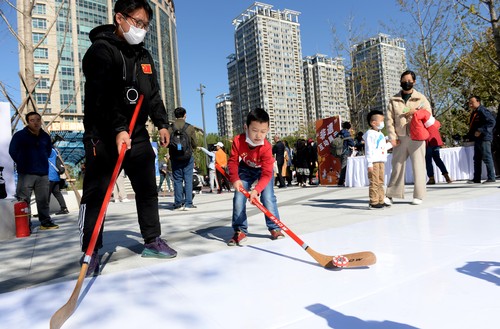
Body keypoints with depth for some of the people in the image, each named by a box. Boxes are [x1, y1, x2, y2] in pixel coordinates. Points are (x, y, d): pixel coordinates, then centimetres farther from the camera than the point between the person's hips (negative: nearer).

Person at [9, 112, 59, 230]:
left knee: (43, 200, 9)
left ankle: (45, 222, 17)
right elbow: (12, 151, 0)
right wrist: (22, 164, 5)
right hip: (26, 174, -4)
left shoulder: (45, 136, 10)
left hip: (43, 173, 4)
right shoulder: (20, 135, -3)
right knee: (24, 201, -4)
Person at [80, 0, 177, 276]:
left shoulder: (144, 57, 16)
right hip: (103, 135, -6)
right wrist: (118, 129, -32)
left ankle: (152, 241, 20)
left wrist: (161, 123, 7)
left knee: (148, 189, 8)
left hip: (137, 134, 7)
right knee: (96, 194, -2)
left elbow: (153, 95, 18)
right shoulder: (101, 50, -8)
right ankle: (91, 251, 11)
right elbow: (101, 96, -22)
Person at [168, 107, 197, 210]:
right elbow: (194, 144, -2)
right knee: (188, 180, 4)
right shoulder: (190, 128, -5)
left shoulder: (170, 128, -3)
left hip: (175, 158, 1)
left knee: (177, 180, 7)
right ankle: (188, 203, 3)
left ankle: (178, 204, 9)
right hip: (188, 158, -1)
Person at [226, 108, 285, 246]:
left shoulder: (266, 147, -35)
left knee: (268, 198, -12)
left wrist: (256, 190, -49)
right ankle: (240, 231, 5)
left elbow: (266, 174, -35)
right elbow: (233, 161, -18)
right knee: (239, 198, -6)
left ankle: (274, 228, 6)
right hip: (246, 170, 2)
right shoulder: (238, 141, -30)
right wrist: (235, 179, -35)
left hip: (264, 170, -2)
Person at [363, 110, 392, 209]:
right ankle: (373, 203, -4)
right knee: (374, 182, -8)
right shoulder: (370, 134, -9)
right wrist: (369, 164, -19)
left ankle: (380, 201, 19)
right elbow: (368, 150, -15)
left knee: (380, 182, 12)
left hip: (381, 161, 9)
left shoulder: (380, 134, 20)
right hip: (374, 162, -9)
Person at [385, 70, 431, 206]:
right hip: (400, 138, 1)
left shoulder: (421, 98, 10)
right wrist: (392, 137, -6)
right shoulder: (393, 100, 10)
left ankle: (418, 196, 9)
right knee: (397, 166, 3)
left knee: (418, 166, 1)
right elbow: (389, 119, 3)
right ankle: (390, 195, 9)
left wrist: (414, 112, -12)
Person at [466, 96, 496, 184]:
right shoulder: (474, 113, 17)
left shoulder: (483, 111, -11)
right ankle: (476, 179, 17)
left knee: (487, 158, -6)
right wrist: (471, 135, 13)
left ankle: (491, 178, 0)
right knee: (477, 159, 11)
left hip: (484, 138, -10)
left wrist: (480, 131, -23)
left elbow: (492, 122, -20)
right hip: (477, 139, 10)